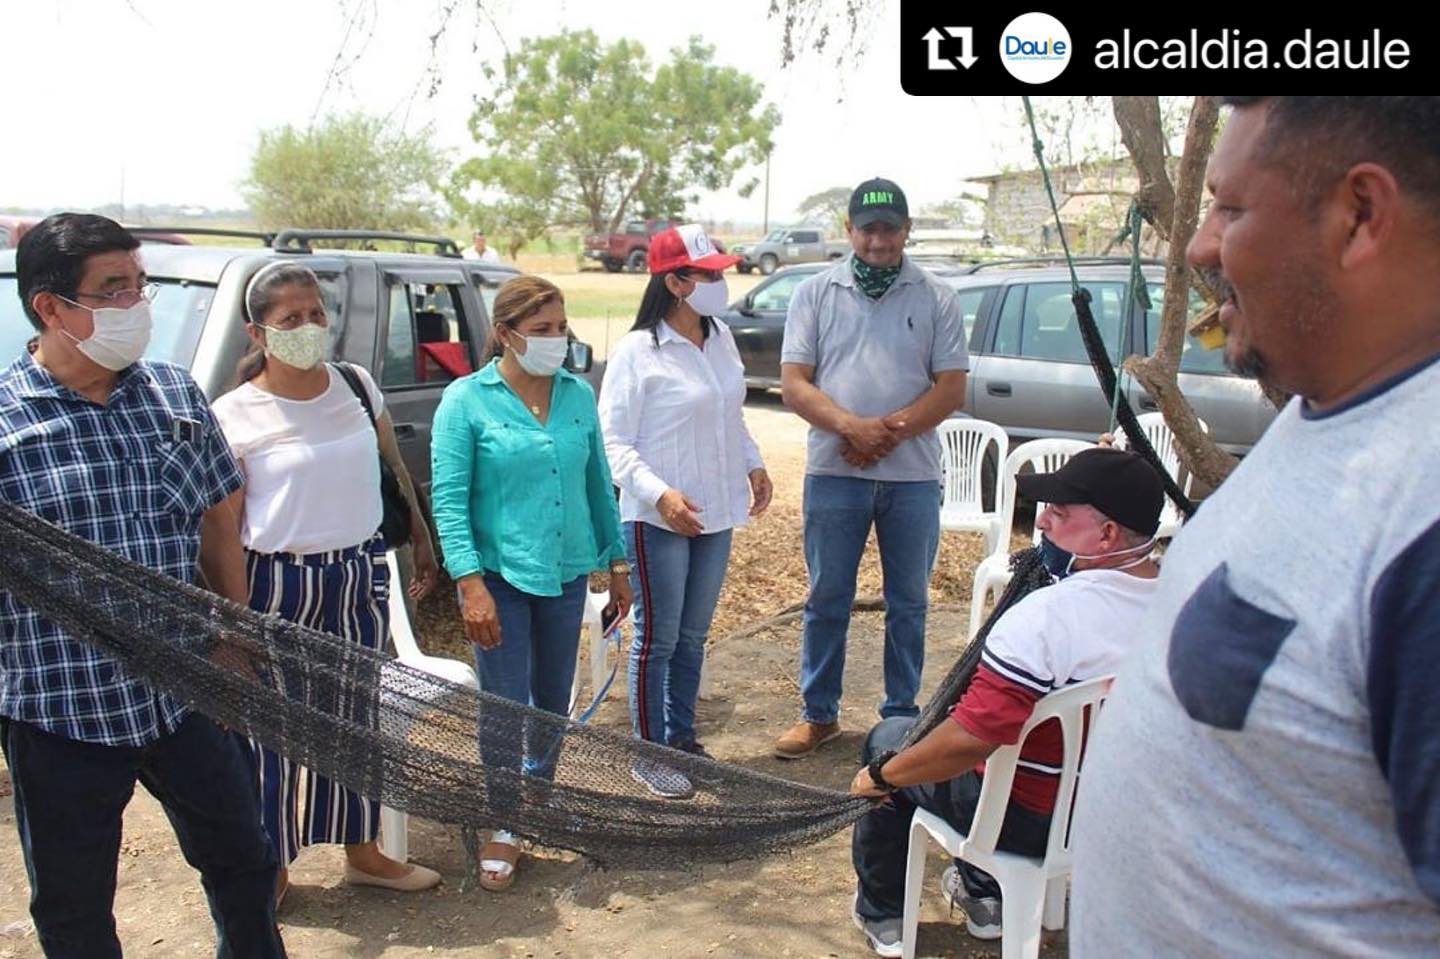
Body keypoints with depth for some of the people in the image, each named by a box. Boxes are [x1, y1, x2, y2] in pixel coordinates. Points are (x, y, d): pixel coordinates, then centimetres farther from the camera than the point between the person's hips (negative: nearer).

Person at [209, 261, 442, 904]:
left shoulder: (358, 385, 2)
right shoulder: (235, 415, -11)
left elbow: (395, 471, 14)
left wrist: (421, 541, 15)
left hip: (361, 574, 5)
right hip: (279, 585, -4)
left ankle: (361, 851, 34)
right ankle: (272, 866, 28)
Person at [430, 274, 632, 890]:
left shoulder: (579, 395, 3)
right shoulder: (466, 400, -9)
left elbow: (599, 484, 10)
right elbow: (448, 498, -12)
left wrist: (617, 563, 11)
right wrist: (471, 585, -19)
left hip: (566, 571, 4)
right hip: (500, 575, -4)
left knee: (554, 700, 16)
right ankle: (503, 828, 20)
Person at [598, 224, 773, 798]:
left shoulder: (721, 340, 7)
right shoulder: (637, 351, -14)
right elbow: (614, 440, -15)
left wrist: (753, 464, 9)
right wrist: (660, 494, -26)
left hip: (716, 515, 7)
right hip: (657, 520, -7)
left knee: (692, 637, 18)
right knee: (657, 640, 5)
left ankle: (681, 738, 34)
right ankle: (649, 755, 20)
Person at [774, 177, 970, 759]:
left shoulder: (936, 299, 4)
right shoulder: (816, 293, 4)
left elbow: (951, 389, -1)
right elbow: (793, 383, -3)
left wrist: (891, 431, -15)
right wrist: (852, 426, -18)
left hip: (913, 476, 0)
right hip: (834, 473, 0)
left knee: (908, 603, 10)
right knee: (827, 600, 8)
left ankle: (901, 716, 25)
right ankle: (819, 715, 22)